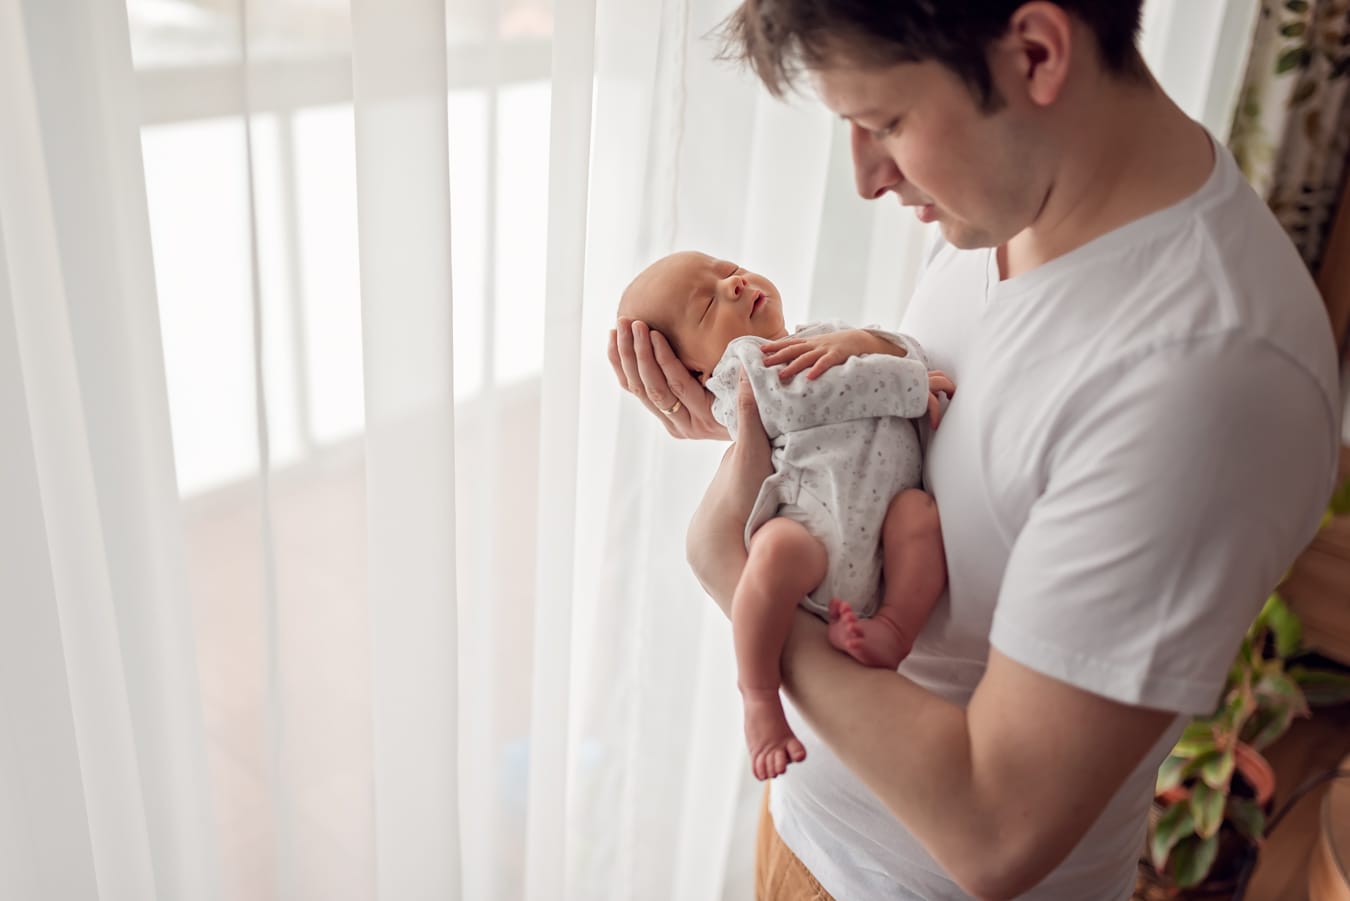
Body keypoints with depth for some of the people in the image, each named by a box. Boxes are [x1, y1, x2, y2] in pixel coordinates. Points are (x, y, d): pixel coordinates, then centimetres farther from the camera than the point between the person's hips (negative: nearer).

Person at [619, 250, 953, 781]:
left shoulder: (823, 338, 30)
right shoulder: (743, 365, 5)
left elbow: (910, 352, 24)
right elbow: (827, 397, -10)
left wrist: (859, 342, 1)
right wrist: (914, 385, -1)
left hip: (881, 517, 6)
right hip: (811, 520, -6)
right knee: (778, 548, -36)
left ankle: (892, 629, -18)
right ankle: (759, 697, -15)